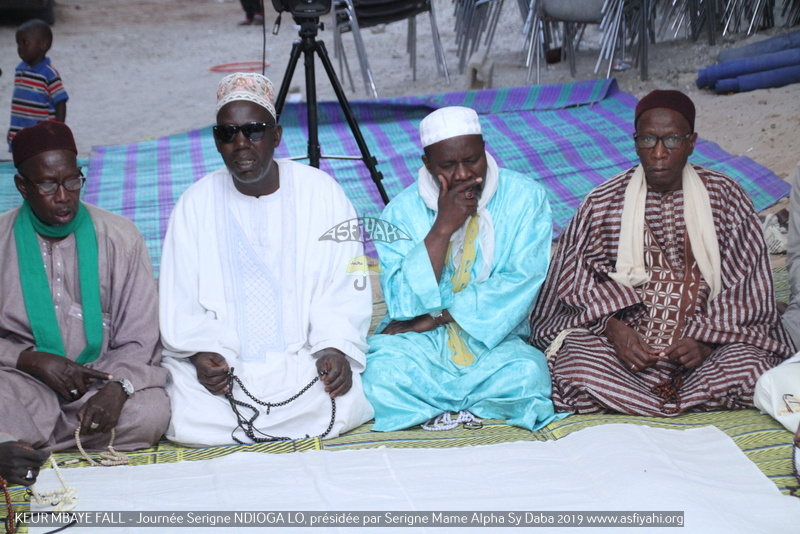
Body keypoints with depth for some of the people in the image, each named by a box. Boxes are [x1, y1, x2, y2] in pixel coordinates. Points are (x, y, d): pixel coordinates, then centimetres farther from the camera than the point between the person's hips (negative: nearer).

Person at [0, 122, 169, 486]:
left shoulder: (120, 237, 1)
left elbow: (140, 338, -2)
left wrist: (118, 387, -21)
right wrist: (31, 360, -16)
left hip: (102, 375, 2)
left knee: (150, 413, -32)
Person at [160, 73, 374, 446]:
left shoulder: (321, 193, 3)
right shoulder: (195, 204, 5)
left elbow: (344, 286, 0)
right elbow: (180, 297, 2)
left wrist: (336, 346, -16)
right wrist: (200, 352, -16)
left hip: (306, 354, 0)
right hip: (221, 357, 0)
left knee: (343, 409, -26)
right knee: (191, 423, -26)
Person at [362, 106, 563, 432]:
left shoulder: (525, 199, -3)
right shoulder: (402, 211, -2)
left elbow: (520, 283, -11)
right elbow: (401, 302, -11)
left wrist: (435, 318, -14)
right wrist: (442, 227, -20)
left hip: (494, 341, 0)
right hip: (421, 347, 0)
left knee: (527, 374, -33)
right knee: (379, 374, -31)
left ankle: (435, 405, -7)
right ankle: (474, 403, -7)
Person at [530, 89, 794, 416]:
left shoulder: (725, 197, 3)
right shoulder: (602, 203, 3)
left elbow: (749, 289, 1)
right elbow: (575, 281, 1)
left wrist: (707, 339, -15)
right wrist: (613, 327, -18)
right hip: (625, 341, 0)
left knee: (750, 367, -30)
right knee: (575, 365, -30)